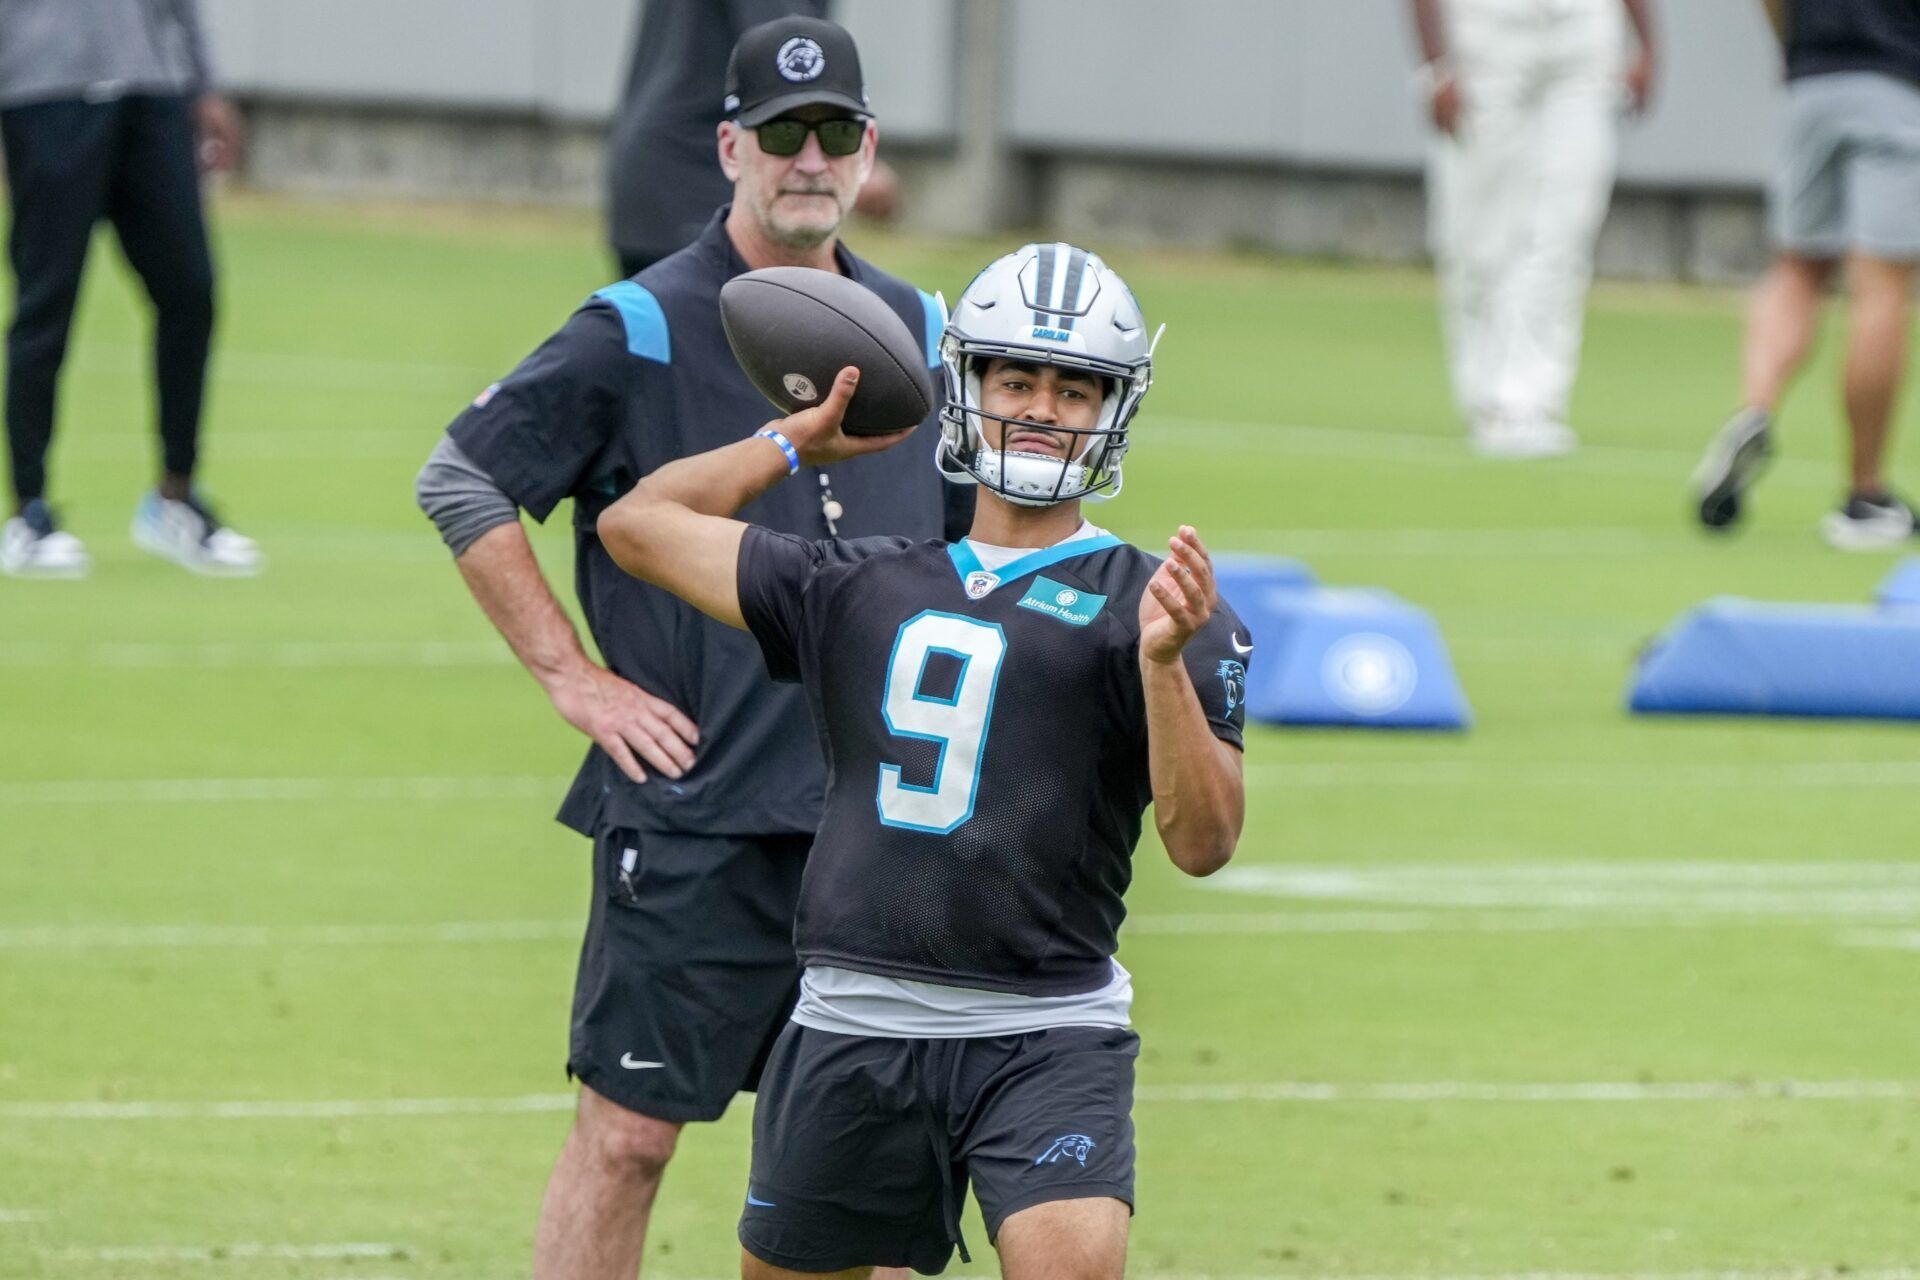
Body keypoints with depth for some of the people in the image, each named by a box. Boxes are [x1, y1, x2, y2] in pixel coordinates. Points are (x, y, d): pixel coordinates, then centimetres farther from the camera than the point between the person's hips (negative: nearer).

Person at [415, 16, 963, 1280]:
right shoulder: (639, 333, -5)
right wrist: (573, 676, -6)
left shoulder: (920, 335, 12)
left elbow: (976, 534, 27)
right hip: (692, 818, -5)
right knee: (627, 1138, -4)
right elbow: (461, 482, -4)